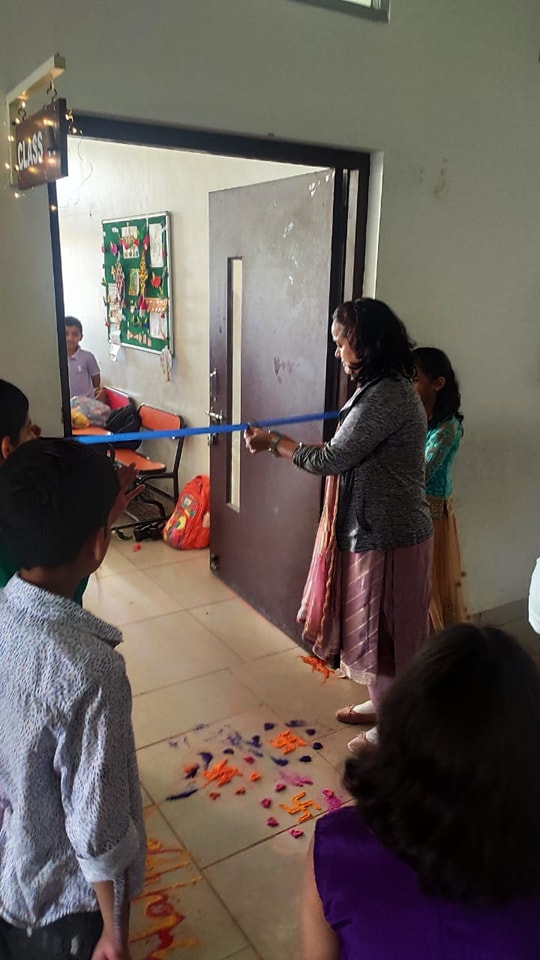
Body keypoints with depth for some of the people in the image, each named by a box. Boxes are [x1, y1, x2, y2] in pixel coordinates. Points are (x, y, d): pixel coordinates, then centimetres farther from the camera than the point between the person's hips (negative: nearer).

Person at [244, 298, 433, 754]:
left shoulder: (386, 397, -24)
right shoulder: (387, 389, 9)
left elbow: (332, 459, -23)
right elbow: (352, 453, 13)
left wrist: (273, 442, -11)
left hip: (388, 536, -10)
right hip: (377, 528, 10)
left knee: (384, 628, 7)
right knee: (374, 623, 22)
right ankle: (381, 702, 42)